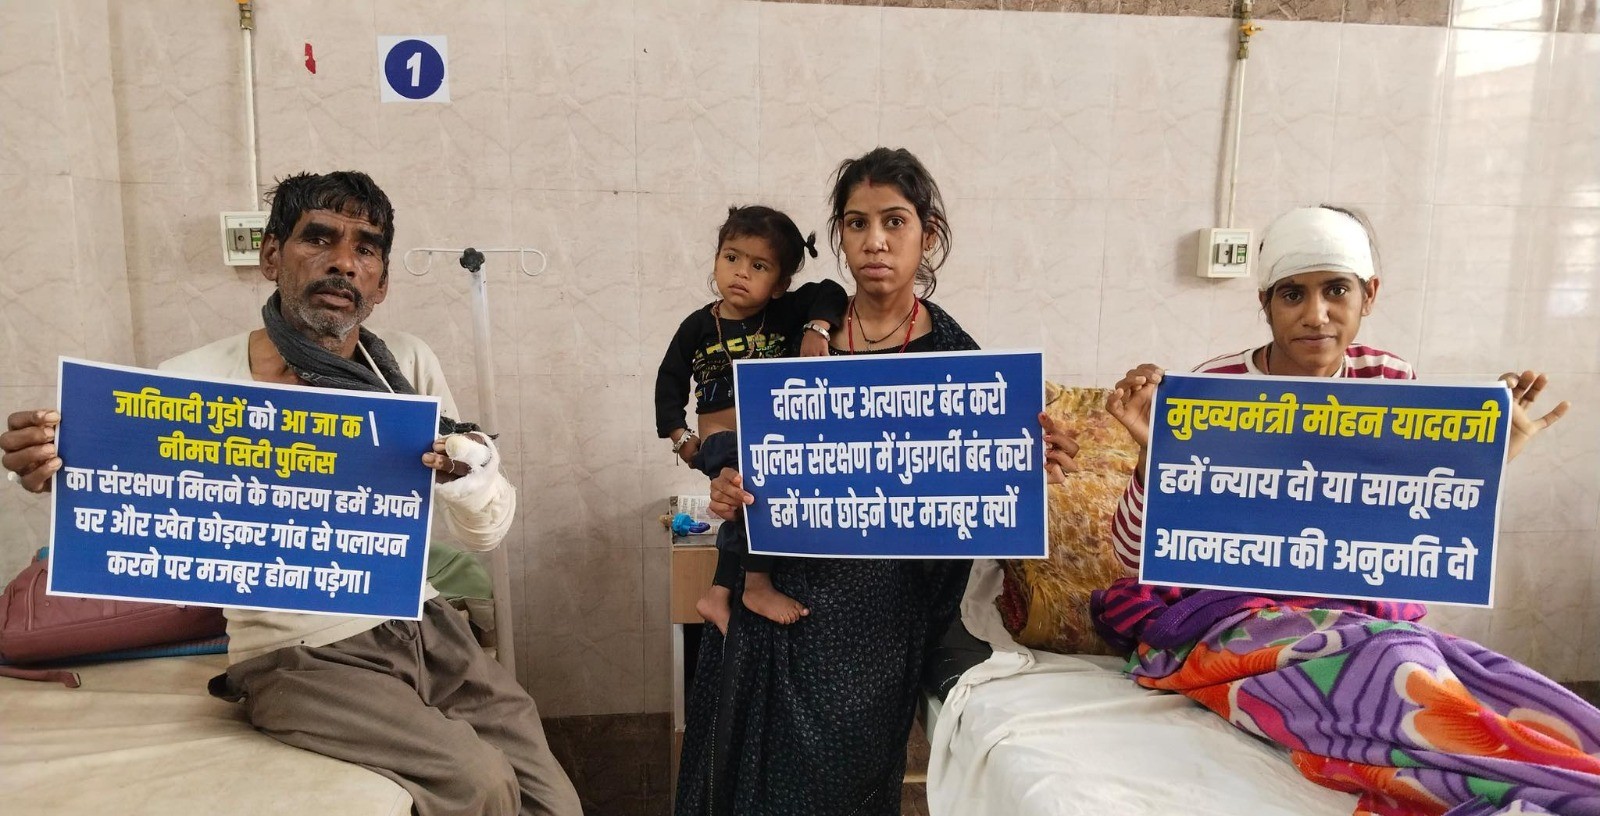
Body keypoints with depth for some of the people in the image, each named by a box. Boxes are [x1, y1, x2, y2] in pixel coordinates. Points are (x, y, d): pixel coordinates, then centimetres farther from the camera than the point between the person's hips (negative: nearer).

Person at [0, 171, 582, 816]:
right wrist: (62, 475, -30)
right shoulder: (196, 381, -9)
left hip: (424, 626, 4)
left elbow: (484, 533, 1)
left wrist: (470, 469, -21)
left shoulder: (407, 365, 0)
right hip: (300, 658, -4)